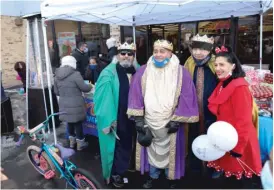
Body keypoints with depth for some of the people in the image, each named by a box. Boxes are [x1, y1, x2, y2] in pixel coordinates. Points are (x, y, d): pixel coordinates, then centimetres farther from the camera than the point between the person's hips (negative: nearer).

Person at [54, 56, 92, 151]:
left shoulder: (57, 76, 5)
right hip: (75, 105, -6)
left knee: (70, 122, 19)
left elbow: (56, 92, 14)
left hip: (64, 104, 6)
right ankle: (80, 144, 20)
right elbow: (84, 88, -11)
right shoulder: (75, 74, -15)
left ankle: (72, 141, 34)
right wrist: (90, 86, 10)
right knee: (78, 123, 7)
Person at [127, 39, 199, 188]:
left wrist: (177, 120, -11)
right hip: (149, 121, 2)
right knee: (152, 150, 18)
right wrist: (138, 118, -6)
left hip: (170, 122, -2)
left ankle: (172, 178, 37)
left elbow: (186, 98, -9)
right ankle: (153, 176, 41)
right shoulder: (143, 71, -1)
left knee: (169, 151, 13)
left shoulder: (181, 72, -7)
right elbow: (136, 95, -2)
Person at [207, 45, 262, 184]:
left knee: (238, 178, 10)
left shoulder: (239, 87, -22)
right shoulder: (223, 84, 6)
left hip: (238, 143, -8)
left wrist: (238, 148, -20)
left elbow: (244, 121, -23)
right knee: (228, 170, 22)